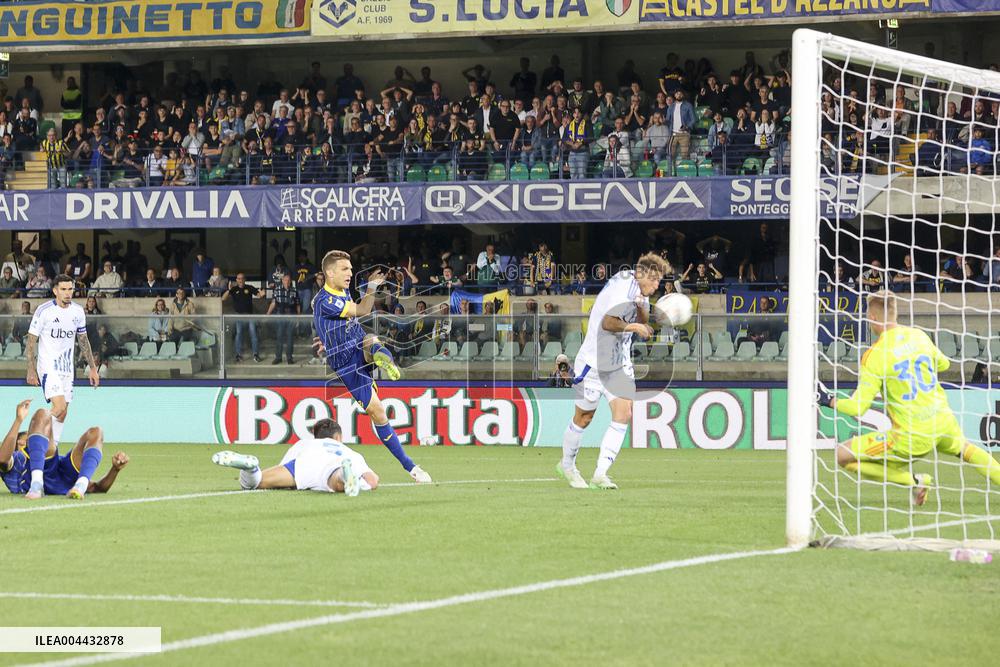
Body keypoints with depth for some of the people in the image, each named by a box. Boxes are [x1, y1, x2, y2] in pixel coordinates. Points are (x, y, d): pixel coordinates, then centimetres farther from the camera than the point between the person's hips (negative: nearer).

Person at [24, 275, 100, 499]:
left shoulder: (77, 311, 7)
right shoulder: (44, 311, -9)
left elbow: (83, 340, 18)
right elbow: (32, 340, -6)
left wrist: (92, 367, 16)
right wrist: (31, 371, -10)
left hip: (67, 369, 6)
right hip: (48, 367, -6)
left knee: (62, 415, 4)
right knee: (59, 407, -24)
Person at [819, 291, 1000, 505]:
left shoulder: (874, 356, -12)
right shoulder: (919, 336, 4)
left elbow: (858, 408, -14)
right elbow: (943, 364, 25)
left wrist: (828, 400, 1)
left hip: (911, 438, -7)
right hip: (944, 422, 7)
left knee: (843, 455, -1)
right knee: (964, 449, 40)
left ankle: (913, 480, -3)